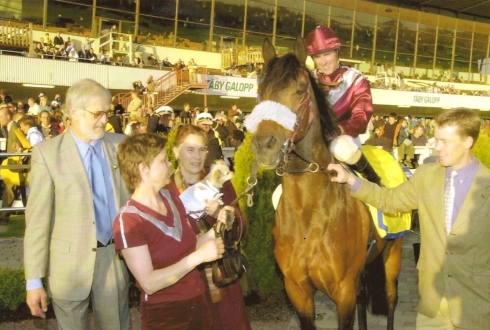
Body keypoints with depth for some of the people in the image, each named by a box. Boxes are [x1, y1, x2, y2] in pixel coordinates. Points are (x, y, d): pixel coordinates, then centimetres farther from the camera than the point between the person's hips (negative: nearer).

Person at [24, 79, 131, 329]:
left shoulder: (120, 144, 1)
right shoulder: (47, 152, -9)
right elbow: (37, 219, -10)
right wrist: (34, 280, -11)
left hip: (116, 258, 3)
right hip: (70, 264, -2)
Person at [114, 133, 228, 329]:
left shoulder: (171, 198, 4)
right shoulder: (128, 221, -20)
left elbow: (188, 246, 7)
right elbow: (149, 283, -25)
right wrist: (199, 257, -28)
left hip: (198, 303, 7)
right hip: (163, 313, -7)